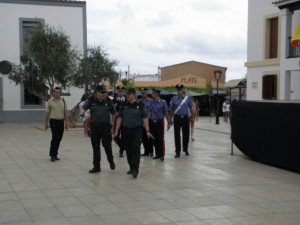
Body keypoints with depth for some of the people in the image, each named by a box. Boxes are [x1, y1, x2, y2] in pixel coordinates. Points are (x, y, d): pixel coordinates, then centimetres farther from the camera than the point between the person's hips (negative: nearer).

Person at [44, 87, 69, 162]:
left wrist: (67, 121, -7)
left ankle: (55, 154, 19)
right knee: (55, 138, -13)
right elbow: (47, 113, 6)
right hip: (53, 121, -3)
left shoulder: (63, 101, 8)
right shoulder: (50, 101, 2)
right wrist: (46, 123, 7)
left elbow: (65, 111, 6)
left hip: (61, 121, 3)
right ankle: (52, 155, -3)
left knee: (59, 139, 7)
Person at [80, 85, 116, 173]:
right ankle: (96, 167, 17)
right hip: (94, 126, 1)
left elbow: (113, 113, 14)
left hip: (106, 126, -1)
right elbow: (84, 108, -8)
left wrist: (112, 123, 14)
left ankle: (111, 161, 20)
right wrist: (82, 111, -30)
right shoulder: (91, 101, 1)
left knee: (107, 145, -8)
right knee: (95, 147, 7)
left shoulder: (108, 101, 3)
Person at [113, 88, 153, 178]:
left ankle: (135, 170, -14)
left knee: (136, 149, -11)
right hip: (126, 130, 3)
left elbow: (145, 118, -2)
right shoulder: (124, 106, 8)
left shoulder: (140, 105, 1)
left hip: (137, 130, -3)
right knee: (128, 150, 8)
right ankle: (131, 168, 21)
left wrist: (147, 131, -9)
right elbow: (119, 118, 8)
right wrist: (116, 131, 2)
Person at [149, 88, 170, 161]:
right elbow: (150, 112, 12)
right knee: (154, 139, 8)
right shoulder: (152, 103, 9)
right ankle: (157, 154, 20)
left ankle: (162, 155, 2)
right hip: (152, 122, 5)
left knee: (160, 138, -5)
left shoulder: (163, 102, -4)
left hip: (160, 122, -5)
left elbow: (166, 113, -3)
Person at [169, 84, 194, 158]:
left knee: (186, 134, 9)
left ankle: (185, 149, 28)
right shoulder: (173, 99, 0)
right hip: (177, 118, -1)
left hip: (185, 118, 1)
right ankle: (177, 152, 5)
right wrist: (170, 120, 6)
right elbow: (171, 110, 6)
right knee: (177, 135, -1)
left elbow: (191, 108, 10)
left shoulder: (187, 98, 2)